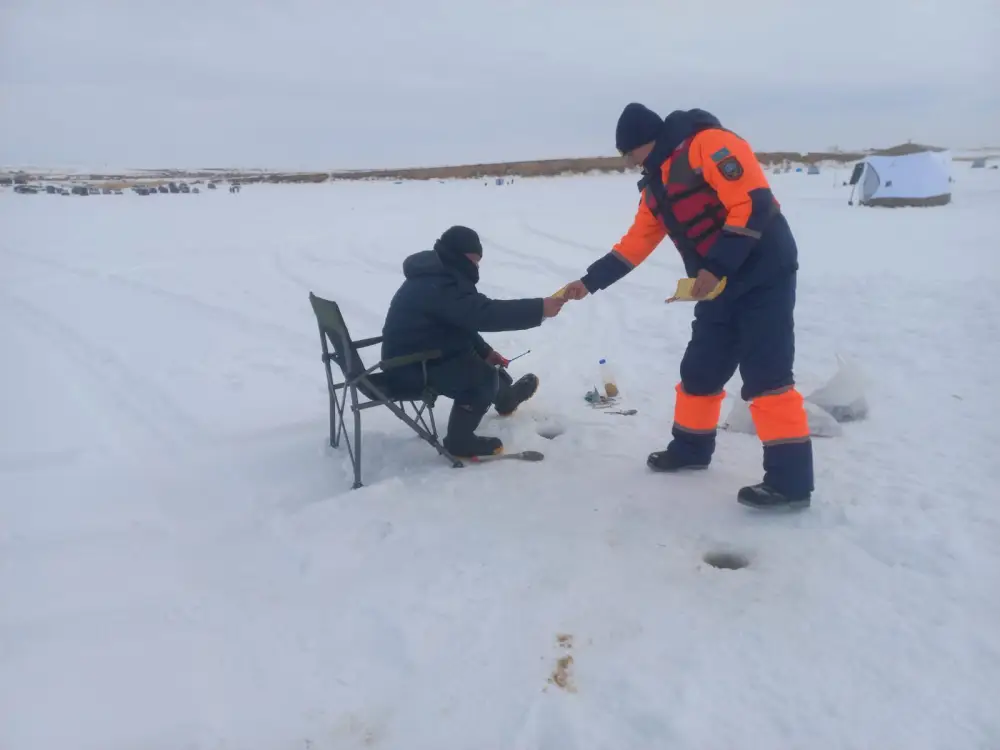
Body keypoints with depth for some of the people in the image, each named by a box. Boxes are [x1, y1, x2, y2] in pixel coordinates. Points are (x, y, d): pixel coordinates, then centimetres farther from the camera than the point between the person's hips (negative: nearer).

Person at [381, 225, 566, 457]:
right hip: (412, 365, -11)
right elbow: (485, 313, -38)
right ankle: (460, 441, -4)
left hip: (422, 351, 11)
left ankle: (505, 397, 50)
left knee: (478, 359, 23)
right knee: (483, 376, -16)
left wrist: (485, 351, 7)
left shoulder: (438, 275, 6)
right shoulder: (439, 286, -29)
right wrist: (540, 309, -36)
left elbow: (464, 321, 15)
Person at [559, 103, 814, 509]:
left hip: (763, 276, -9)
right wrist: (589, 282, 13)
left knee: (765, 376, -11)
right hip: (719, 286, 9)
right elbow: (634, 245, 17)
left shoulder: (710, 145, -15)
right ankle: (690, 447, 32)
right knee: (699, 370, 14)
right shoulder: (655, 186, 13)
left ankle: (789, 481, -5)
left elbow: (753, 203, -23)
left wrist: (716, 268, -26)